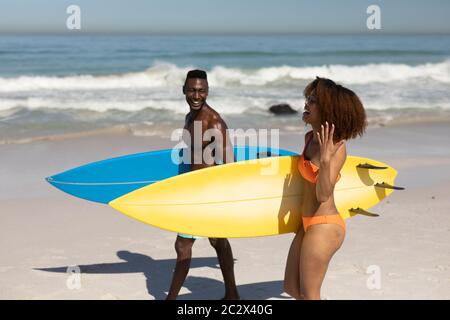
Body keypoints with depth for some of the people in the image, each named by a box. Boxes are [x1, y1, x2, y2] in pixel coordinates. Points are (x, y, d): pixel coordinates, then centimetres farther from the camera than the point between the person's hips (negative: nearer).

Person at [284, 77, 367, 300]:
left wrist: (325, 159, -36)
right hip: (309, 223, 9)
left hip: (324, 227, -9)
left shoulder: (337, 148, -20)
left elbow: (323, 194, -25)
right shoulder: (310, 138, 4)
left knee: (308, 294, 3)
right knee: (291, 287, 15)